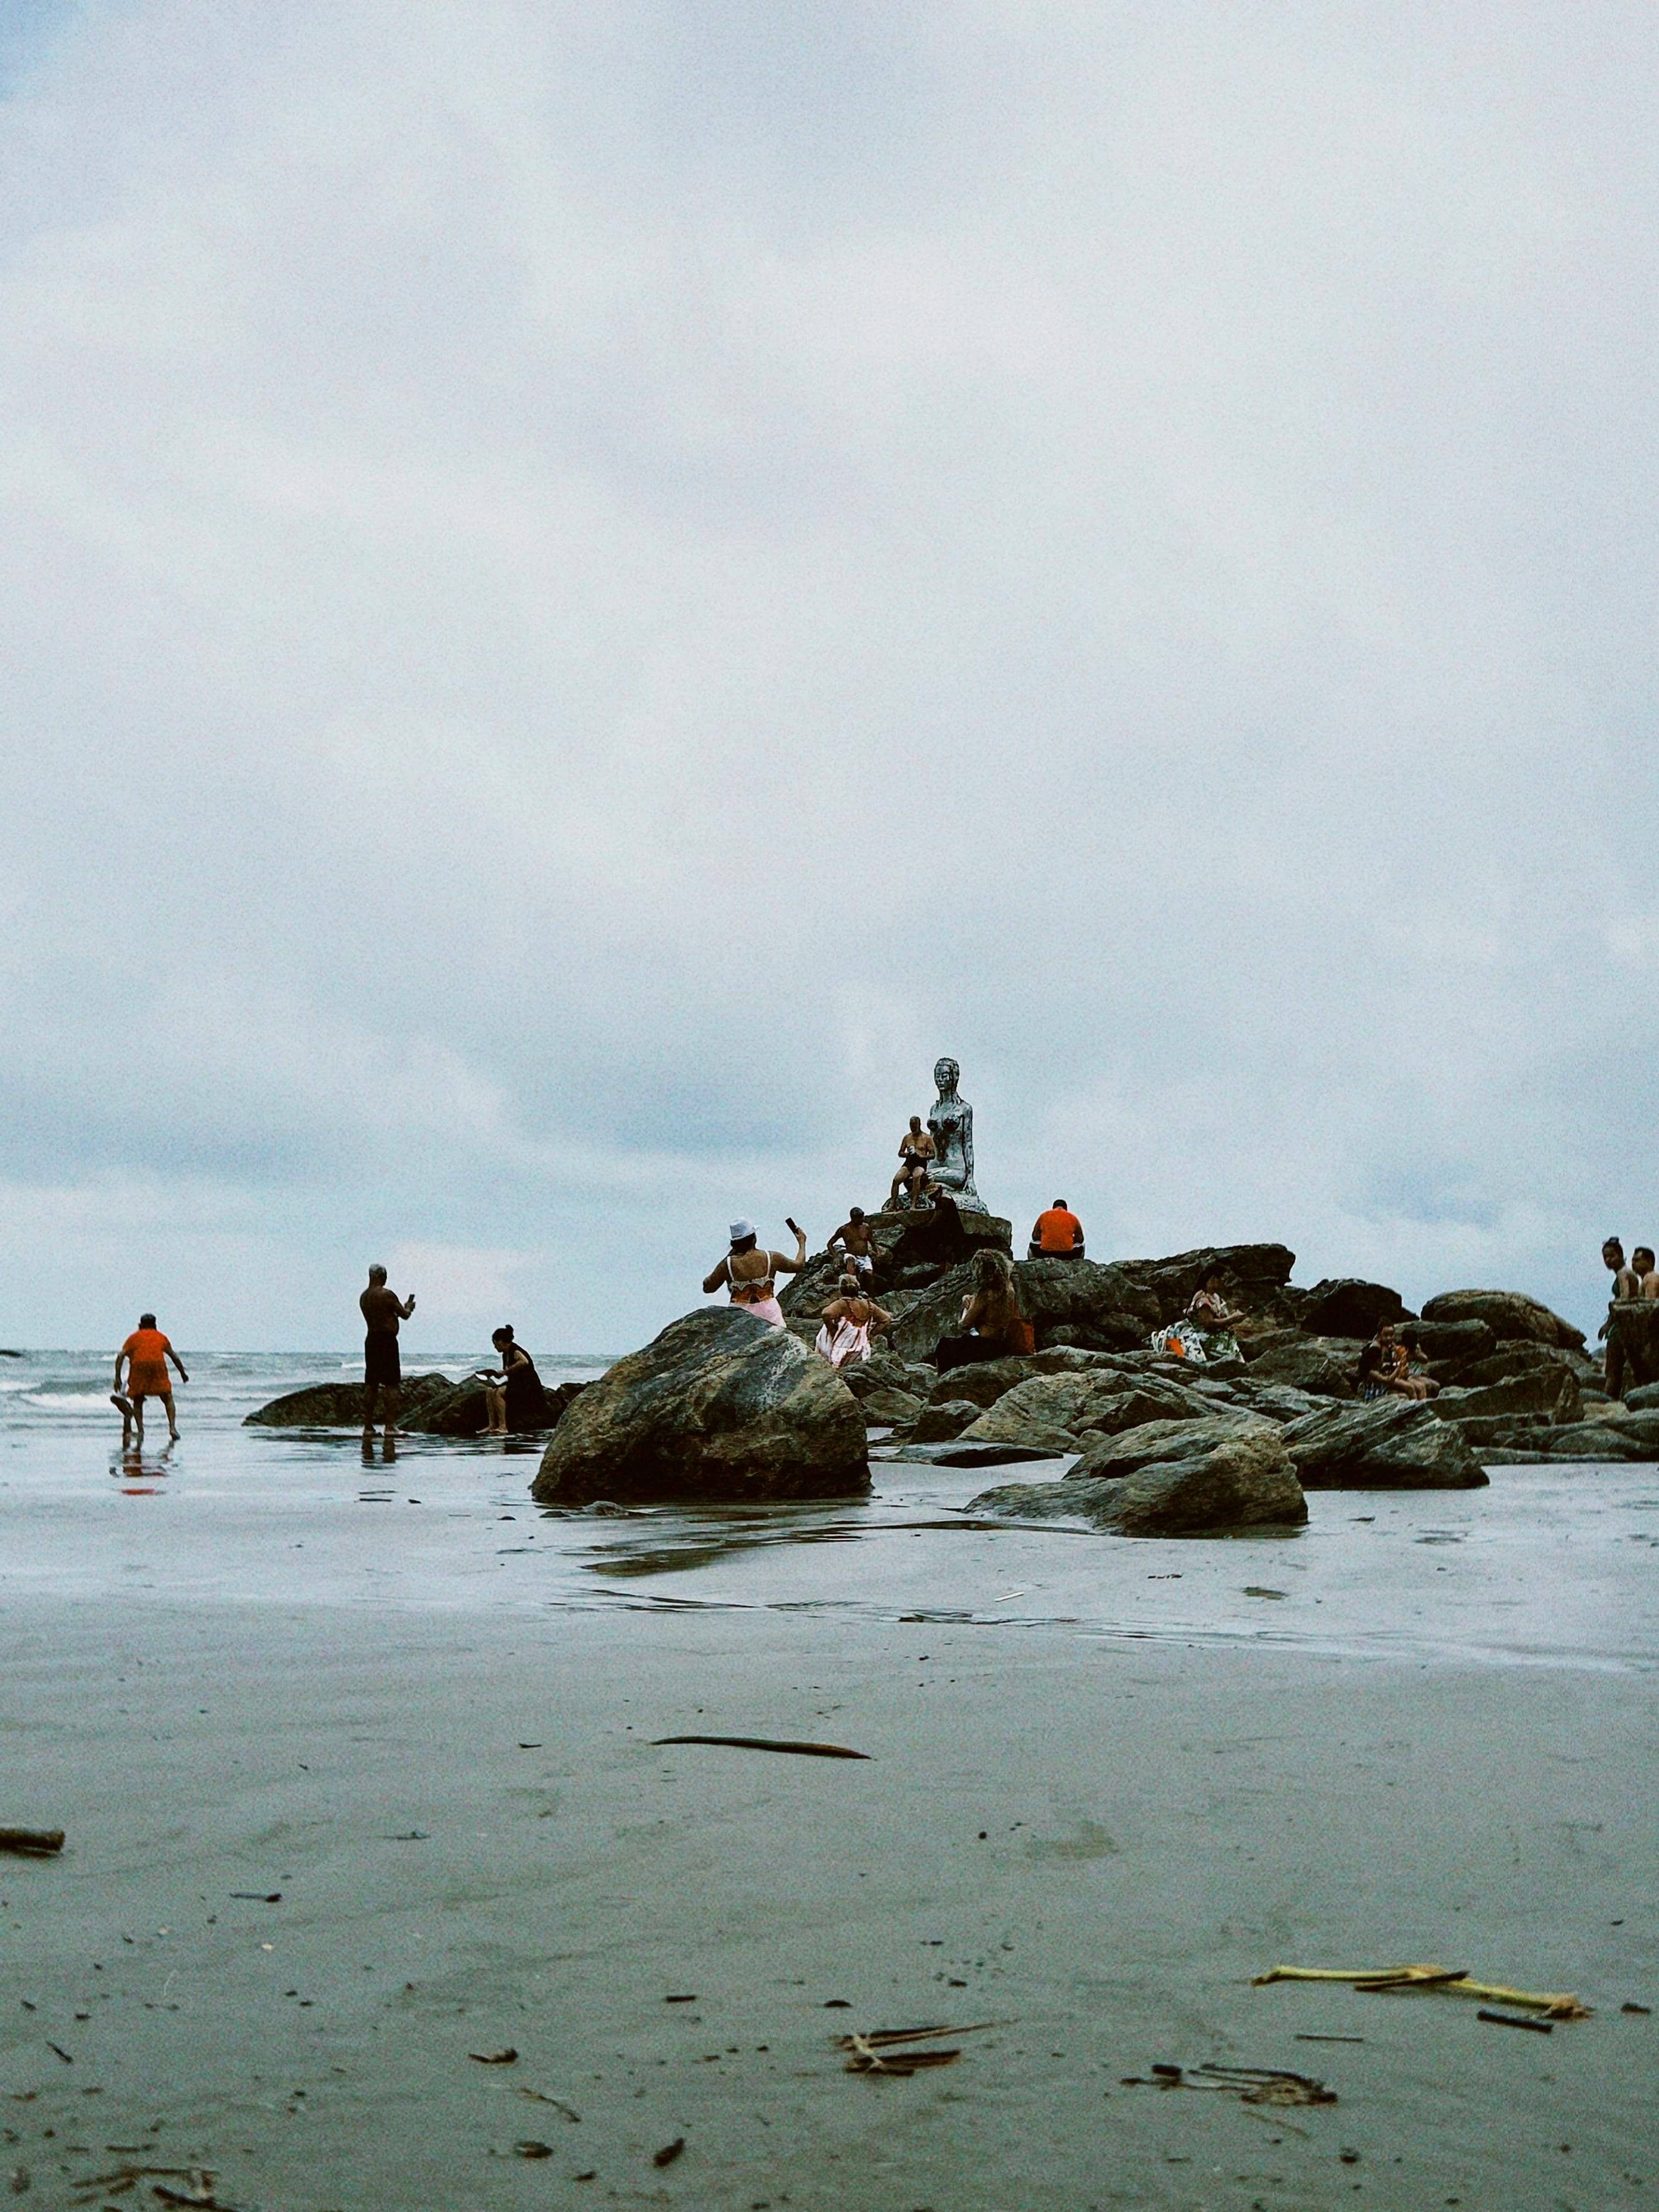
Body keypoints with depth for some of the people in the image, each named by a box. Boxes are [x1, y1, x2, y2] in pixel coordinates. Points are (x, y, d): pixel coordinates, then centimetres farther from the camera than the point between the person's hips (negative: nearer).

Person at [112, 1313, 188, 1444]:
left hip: (138, 1366, 0)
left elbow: (121, 1355, 10)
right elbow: (174, 1357, 25)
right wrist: (183, 1374, 35)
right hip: (158, 1365, 0)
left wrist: (117, 1378, 5)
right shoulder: (161, 1337, 26)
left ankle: (140, 1431, -3)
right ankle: (172, 1427, -8)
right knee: (167, 1398, 9)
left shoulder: (134, 1337, 24)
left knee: (137, 1401, 11)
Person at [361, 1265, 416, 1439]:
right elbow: (405, 1315, -4)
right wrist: (408, 1308, 18)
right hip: (387, 1340, -7)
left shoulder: (364, 1297, 13)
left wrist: (403, 1307, 28)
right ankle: (390, 1425, -9)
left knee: (370, 1384, 10)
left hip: (370, 1340, 7)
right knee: (392, 1384, -4)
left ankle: (368, 1426, 10)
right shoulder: (387, 1295, -11)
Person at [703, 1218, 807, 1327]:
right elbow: (798, 1266, 15)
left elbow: (708, 1287, 8)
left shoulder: (728, 1264, -5)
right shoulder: (771, 1258, -2)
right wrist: (802, 1243, 33)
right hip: (769, 1313, 0)